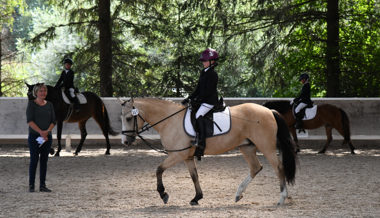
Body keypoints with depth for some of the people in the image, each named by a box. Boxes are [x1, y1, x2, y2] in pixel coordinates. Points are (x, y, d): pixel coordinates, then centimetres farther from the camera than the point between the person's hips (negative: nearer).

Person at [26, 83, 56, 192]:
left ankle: (42, 185, 8)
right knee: (34, 160, -4)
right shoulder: (31, 104, -4)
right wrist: (41, 132, -19)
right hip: (34, 136, -4)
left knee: (44, 160, 4)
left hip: (47, 137, 4)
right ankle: (31, 185, 2)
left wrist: (47, 131, -14)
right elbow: (29, 121, -12)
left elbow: (53, 121, 4)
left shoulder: (49, 105, 8)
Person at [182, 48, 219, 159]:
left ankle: (201, 142, -30)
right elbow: (198, 88, 18)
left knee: (199, 115, -26)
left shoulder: (212, 74, -13)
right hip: (202, 100, 10)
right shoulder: (203, 72, 16)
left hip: (209, 101, -10)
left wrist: (198, 99, -18)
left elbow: (208, 91, -18)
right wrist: (189, 98, 9)